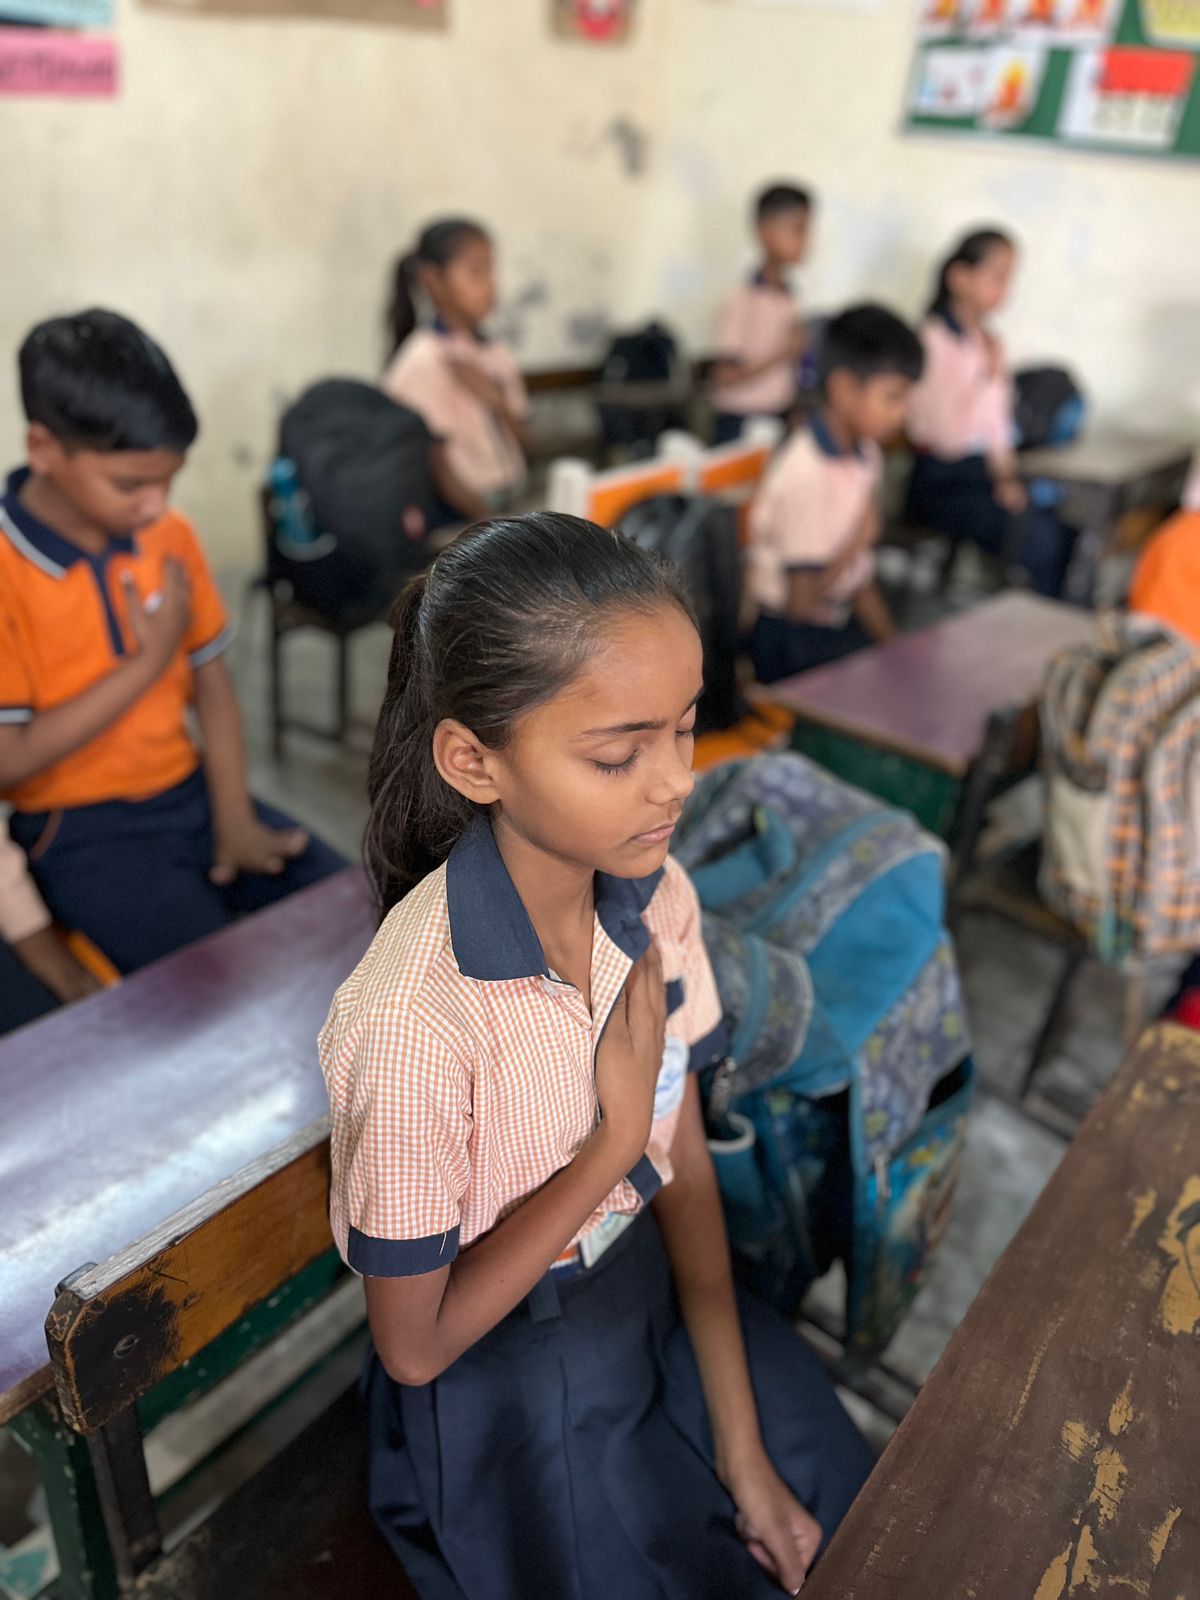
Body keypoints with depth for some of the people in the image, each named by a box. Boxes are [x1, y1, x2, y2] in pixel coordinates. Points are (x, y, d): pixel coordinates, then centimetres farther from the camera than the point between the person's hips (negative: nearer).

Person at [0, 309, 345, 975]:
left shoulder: (169, 535, 2)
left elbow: (211, 680, 6)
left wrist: (234, 815, -5)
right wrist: (148, 662, -16)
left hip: (192, 793, 6)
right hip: (82, 831, -5)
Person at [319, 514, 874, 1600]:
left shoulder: (657, 899, -15)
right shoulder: (417, 1022, -34)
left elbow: (684, 1165, -5)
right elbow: (415, 1346, -18)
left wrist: (743, 1451, -5)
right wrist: (615, 1139, -23)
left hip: (656, 1297, 5)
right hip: (510, 1381, -4)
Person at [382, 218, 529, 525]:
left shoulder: (498, 354, 12)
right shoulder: (422, 360, -8)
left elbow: (520, 445, 13)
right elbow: (439, 469, -10)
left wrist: (497, 400, -6)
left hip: (506, 508, 7)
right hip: (459, 519, -6)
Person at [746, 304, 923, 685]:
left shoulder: (865, 452, 5)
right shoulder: (806, 474, -22)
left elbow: (861, 580, 9)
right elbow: (801, 604, -20)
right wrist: (860, 540, -11)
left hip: (839, 621, 8)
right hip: (789, 639, -8)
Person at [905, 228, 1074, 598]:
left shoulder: (988, 342, 16)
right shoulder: (932, 341, -8)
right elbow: (947, 434, -16)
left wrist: (1006, 476, 5)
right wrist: (993, 376, -14)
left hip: (986, 474, 7)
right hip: (943, 482, -7)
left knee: (1066, 535, -17)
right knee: (1039, 539, -26)